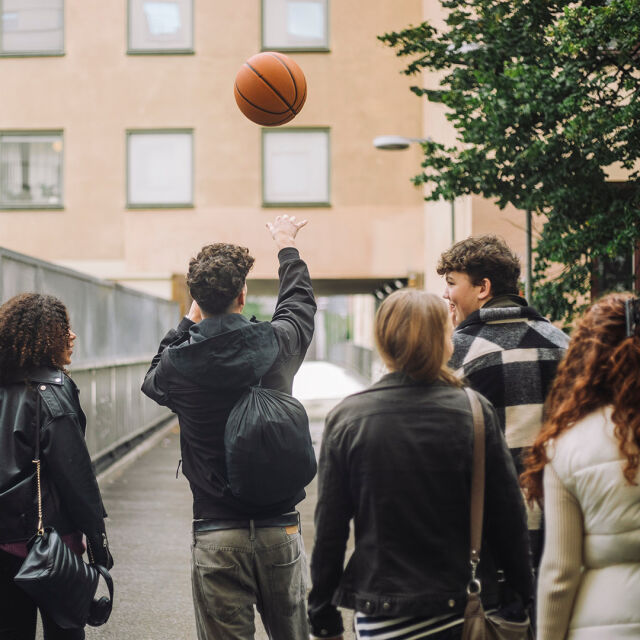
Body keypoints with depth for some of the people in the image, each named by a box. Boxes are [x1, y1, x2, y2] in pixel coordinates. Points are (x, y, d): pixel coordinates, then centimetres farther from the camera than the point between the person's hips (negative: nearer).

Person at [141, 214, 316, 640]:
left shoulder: (178, 363, -8)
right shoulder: (275, 344, -6)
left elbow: (153, 380, 19)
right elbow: (299, 302, 18)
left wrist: (190, 322, 25)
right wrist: (287, 245, 35)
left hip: (216, 535, -1)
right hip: (280, 527, 1)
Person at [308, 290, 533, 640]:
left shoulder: (345, 419, -6)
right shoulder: (474, 412, -7)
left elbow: (329, 527, -3)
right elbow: (508, 517, -4)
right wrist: (521, 598, 8)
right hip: (466, 608, 1)